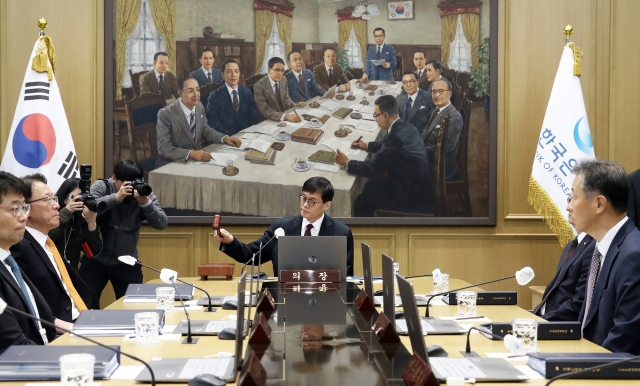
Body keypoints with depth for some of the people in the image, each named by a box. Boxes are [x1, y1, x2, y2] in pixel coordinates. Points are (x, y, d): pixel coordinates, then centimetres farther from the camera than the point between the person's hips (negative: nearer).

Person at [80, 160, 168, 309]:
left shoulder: (144, 192, -6)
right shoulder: (101, 187, -8)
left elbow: (162, 223, -14)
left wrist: (145, 202, -29)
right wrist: (116, 197, -31)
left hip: (127, 263, 1)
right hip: (96, 260, -1)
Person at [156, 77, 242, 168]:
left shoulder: (199, 106, 1)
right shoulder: (166, 114, -18)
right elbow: (164, 148, -22)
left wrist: (225, 138, -3)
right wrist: (191, 154, -34)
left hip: (197, 159, 6)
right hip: (172, 164, -6)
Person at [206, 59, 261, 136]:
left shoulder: (247, 92, 13)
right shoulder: (215, 96, 0)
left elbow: (254, 115, 10)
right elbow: (213, 121, -6)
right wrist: (229, 136, -18)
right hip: (227, 137, -4)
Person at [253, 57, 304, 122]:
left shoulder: (283, 80, 3)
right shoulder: (259, 86, -16)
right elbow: (264, 111, -23)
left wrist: (296, 105, -8)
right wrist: (285, 116, -36)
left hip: (285, 116, 6)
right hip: (269, 121, -6)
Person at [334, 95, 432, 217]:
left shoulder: (396, 136, -27)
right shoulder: (405, 127, 1)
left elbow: (372, 168, -21)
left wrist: (346, 163, -8)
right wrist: (367, 146, 21)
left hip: (412, 196, -9)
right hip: (415, 184, 9)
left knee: (362, 202, 3)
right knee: (372, 186, 20)